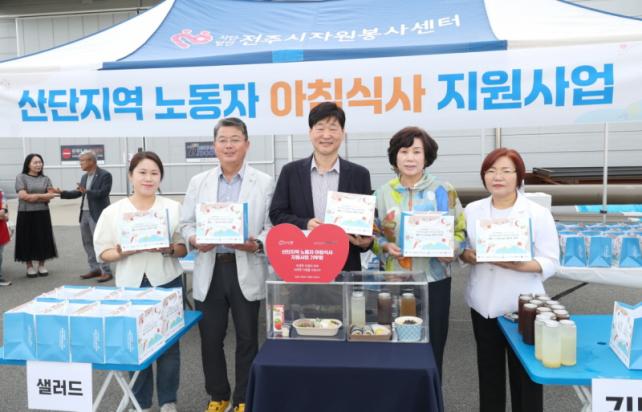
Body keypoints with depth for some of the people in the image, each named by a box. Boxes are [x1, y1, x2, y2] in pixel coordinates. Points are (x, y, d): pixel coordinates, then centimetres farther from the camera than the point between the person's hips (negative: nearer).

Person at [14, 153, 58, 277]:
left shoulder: (45, 179, 9)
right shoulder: (21, 177, -1)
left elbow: (50, 195, -2)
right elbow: (23, 196, -11)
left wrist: (33, 197, -14)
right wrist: (43, 195, -11)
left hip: (42, 214, 3)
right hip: (26, 214, -3)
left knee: (42, 239, 5)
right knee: (28, 239, 2)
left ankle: (41, 265, 17)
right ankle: (29, 266, 13)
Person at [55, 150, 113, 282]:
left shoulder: (105, 175, -10)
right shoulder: (84, 177, 14)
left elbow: (103, 193, -19)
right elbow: (77, 193, 16)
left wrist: (86, 191, -28)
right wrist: (62, 193, 6)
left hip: (97, 214, -8)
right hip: (84, 213, 8)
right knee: (87, 243, 12)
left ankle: (106, 272, -2)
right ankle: (95, 269, 21)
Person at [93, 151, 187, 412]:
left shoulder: (173, 207, 2)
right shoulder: (112, 212, 0)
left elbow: (184, 248, 4)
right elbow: (102, 253, 2)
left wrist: (169, 249, -17)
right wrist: (122, 252, -18)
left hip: (167, 283, 0)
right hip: (131, 285, 0)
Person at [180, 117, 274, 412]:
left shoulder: (264, 183, 1)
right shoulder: (198, 182, 8)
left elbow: (274, 227, -3)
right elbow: (186, 223, 8)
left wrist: (256, 244, -22)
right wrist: (194, 240, -13)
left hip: (246, 271, -2)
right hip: (210, 271, 2)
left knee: (247, 339, 8)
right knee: (210, 338, 11)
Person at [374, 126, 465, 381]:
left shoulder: (444, 190, -1)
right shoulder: (383, 193, 3)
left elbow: (460, 231, 4)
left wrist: (450, 250, -15)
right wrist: (386, 246, -12)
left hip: (434, 280, -1)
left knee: (432, 347, 7)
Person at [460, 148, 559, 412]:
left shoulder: (539, 213, -7)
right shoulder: (472, 210, 4)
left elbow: (551, 262, -9)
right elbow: (462, 249, 10)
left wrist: (518, 265, -25)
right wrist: (468, 255, -12)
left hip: (523, 307, -3)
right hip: (483, 305, 4)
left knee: (525, 377, 5)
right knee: (489, 374, 15)